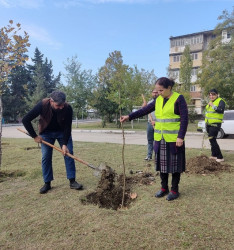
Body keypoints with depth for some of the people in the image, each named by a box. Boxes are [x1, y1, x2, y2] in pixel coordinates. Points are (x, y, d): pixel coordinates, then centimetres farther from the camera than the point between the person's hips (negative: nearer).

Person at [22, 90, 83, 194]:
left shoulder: (68, 108, -29)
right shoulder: (42, 105, -32)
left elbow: (67, 127, -21)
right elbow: (25, 120, -23)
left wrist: (65, 144, -26)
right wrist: (35, 136, -19)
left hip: (63, 132, 1)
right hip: (46, 132, 0)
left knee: (68, 153, -6)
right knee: (46, 157, -3)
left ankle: (72, 181, 2)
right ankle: (47, 183, 10)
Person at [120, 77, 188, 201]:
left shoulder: (179, 99, -8)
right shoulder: (158, 100, 9)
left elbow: (184, 119, -11)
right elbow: (145, 110, 5)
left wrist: (181, 137, -17)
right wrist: (129, 116, -5)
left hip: (174, 139, -5)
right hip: (160, 139, 6)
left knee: (174, 164, 4)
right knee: (162, 163, 12)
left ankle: (174, 190, 19)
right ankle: (164, 187, 27)